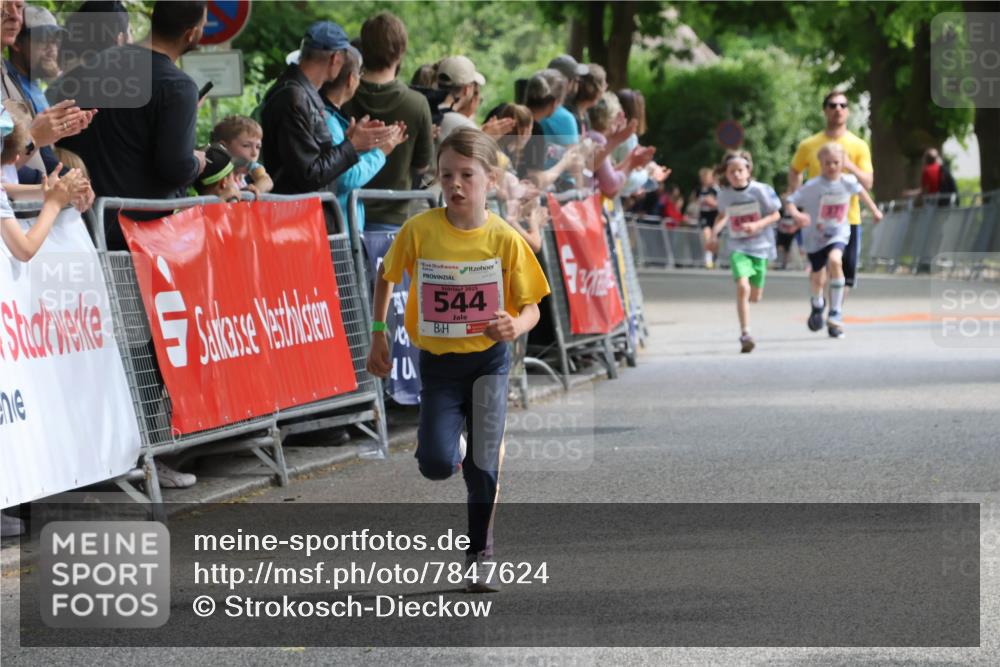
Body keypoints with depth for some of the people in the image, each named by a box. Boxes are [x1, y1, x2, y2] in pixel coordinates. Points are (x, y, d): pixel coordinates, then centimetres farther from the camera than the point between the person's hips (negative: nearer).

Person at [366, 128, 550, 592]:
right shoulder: (419, 230, -10)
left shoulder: (504, 239, -11)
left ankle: (480, 555, 16)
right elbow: (386, 274, 8)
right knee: (436, 465, -14)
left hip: (488, 360, 0)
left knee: (482, 464, -6)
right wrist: (378, 334, 5)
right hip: (437, 362, 1)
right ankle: (455, 446, 25)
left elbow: (530, 307, -6)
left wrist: (515, 326, -28)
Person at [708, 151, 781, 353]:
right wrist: (714, 234, 5)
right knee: (742, 287, -22)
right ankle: (745, 334, -21)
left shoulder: (760, 190, -10)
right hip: (738, 247, 0)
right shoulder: (725, 195, -1)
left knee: (755, 296, 8)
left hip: (760, 246, 0)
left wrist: (757, 225, -19)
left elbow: (775, 215, -4)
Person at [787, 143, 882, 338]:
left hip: (838, 234, 0)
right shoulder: (812, 186, -18)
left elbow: (860, 191, 14)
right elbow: (791, 201, -18)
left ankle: (836, 314, -22)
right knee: (818, 278, 9)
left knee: (835, 261, -30)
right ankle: (816, 307, 47)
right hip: (815, 236, 0)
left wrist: (874, 210, 25)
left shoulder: (848, 182, -8)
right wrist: (796, 214, -39)